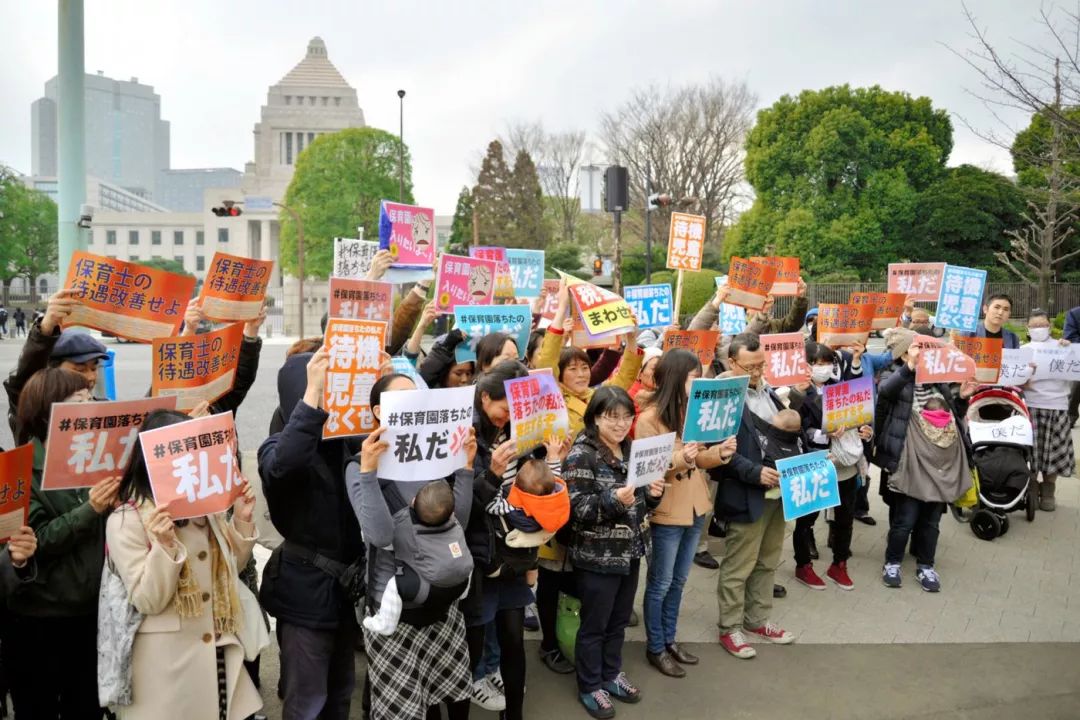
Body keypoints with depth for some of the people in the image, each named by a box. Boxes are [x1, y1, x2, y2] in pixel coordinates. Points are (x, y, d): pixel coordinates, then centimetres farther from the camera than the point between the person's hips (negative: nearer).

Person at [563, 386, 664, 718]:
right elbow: (576, 508, -19)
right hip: (598, 556, -7)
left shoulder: (630, 450, 6)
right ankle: (590, 687, 25)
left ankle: (612, 674, 38)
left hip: (630, 551, 7)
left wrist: (652, 493, -6)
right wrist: (613, 499, -33)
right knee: (594, 625, 8)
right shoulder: (581, 455, -16)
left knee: (619, 620, 20)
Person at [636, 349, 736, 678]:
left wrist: (719, 452, -10)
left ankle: (669, 639, 34)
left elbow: (699, 458, 11)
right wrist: (679, 459, -33)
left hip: (696, 506, 7)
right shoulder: (649, 418, -18)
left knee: (678, 581, 19)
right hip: (667, 512, -7)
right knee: (660, 584, 7)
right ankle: (655, 648, 23)